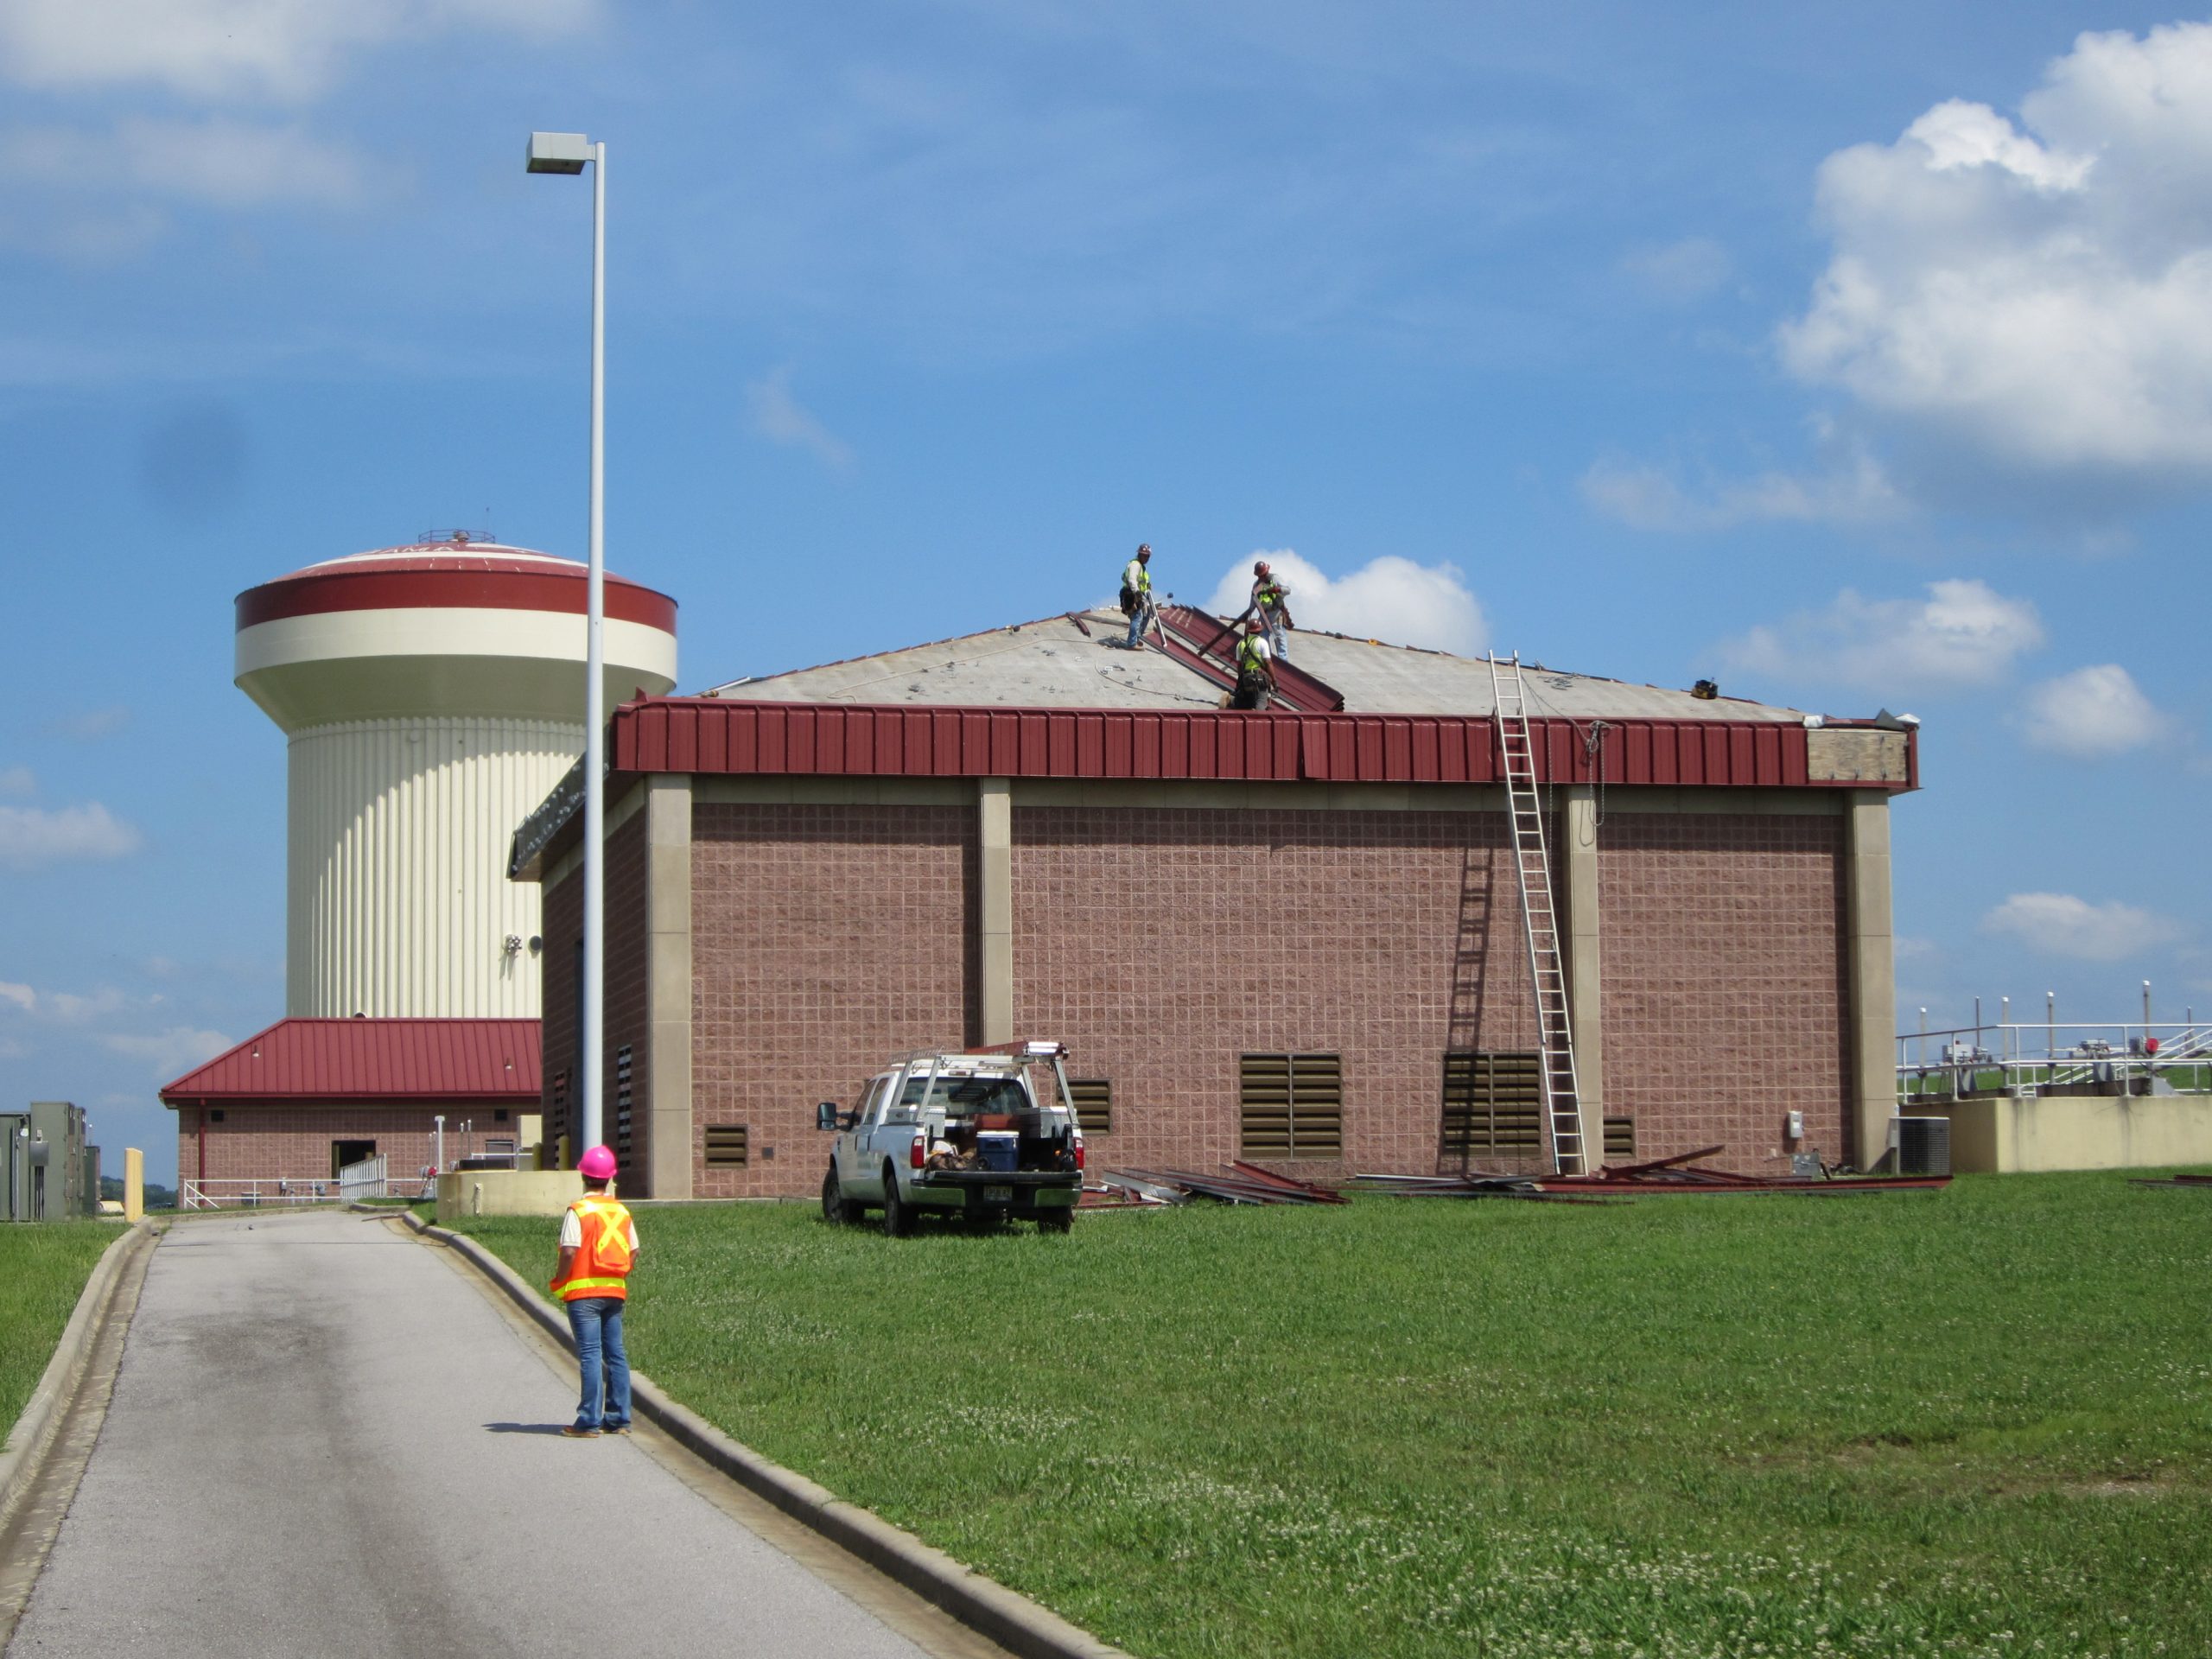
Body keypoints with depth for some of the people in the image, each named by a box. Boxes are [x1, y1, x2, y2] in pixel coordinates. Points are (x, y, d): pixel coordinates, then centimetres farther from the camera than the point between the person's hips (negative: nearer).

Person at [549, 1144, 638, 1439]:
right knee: (616, 1354, 10)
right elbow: (633, 1253, 9)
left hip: (584, 1292, -6)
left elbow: (569, 1252, -17)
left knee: (590, 1355, -6)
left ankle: (590, 1421, -7)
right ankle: (618, 1418, 13)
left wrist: (559, 1280, -2)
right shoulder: (622, 1212, 8)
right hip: (615, 1292, 6)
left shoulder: (578, 1211, -11)